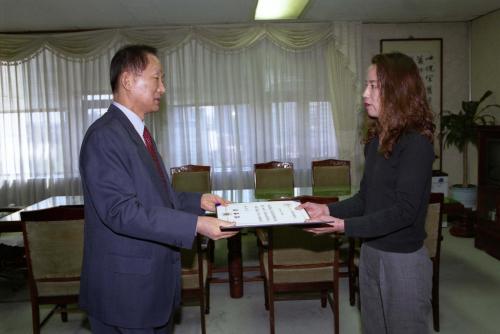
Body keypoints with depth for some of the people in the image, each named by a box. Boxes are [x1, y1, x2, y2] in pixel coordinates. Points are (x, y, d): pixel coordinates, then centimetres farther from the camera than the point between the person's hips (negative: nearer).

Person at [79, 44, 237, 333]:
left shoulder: (137, 132, 12)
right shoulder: (105, 136, -20)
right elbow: (122, 211, -27)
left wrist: (198, 201, 5)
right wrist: (195, 225, -30)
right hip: (126, 287, -9)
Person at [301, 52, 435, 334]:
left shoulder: (417, 143, -17)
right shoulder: (377, 139, 6)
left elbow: (404, 210, -22)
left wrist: (345, 226, -25)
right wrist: (329, 210, -4)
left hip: (403, 259, -7)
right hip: (370, 253, 7)